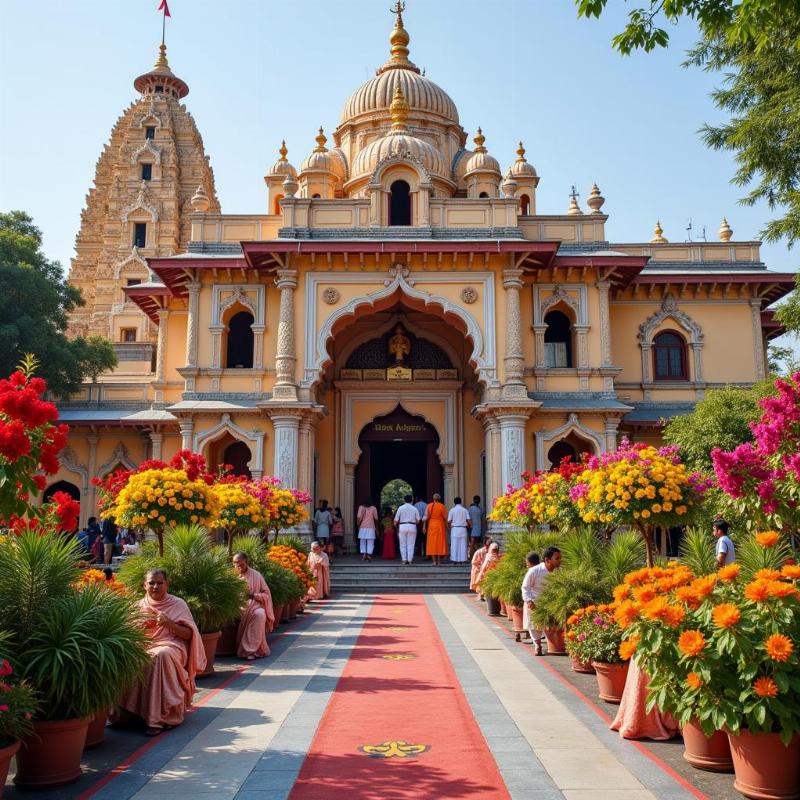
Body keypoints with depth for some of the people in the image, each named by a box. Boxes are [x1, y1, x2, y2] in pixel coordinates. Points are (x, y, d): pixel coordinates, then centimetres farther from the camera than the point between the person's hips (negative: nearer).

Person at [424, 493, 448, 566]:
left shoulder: (429, 506, -1)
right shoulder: (442, 506, -5)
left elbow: (426, 517, -4)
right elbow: (445, 517, -5)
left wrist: (424, 526, -1)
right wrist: (446, 526, 4)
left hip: (431, 525, 1)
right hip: (440, 525, -1)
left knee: (432, 543, 5)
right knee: (440, 542, 7)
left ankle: (434, 561, 1)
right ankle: (439, 560, 8)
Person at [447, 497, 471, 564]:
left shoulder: (452, 510, -1)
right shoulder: (465, 510, 4)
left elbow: (449, 521, -4)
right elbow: (469, 521, -2)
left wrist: (449, 526, 16)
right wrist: (467, 526, 17)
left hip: (454, 529, -1)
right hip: (463, 529, 1)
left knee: (455, 545, 3)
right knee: (463, 545, 4)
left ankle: (455, 560, 2)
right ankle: (463, 559, 2)